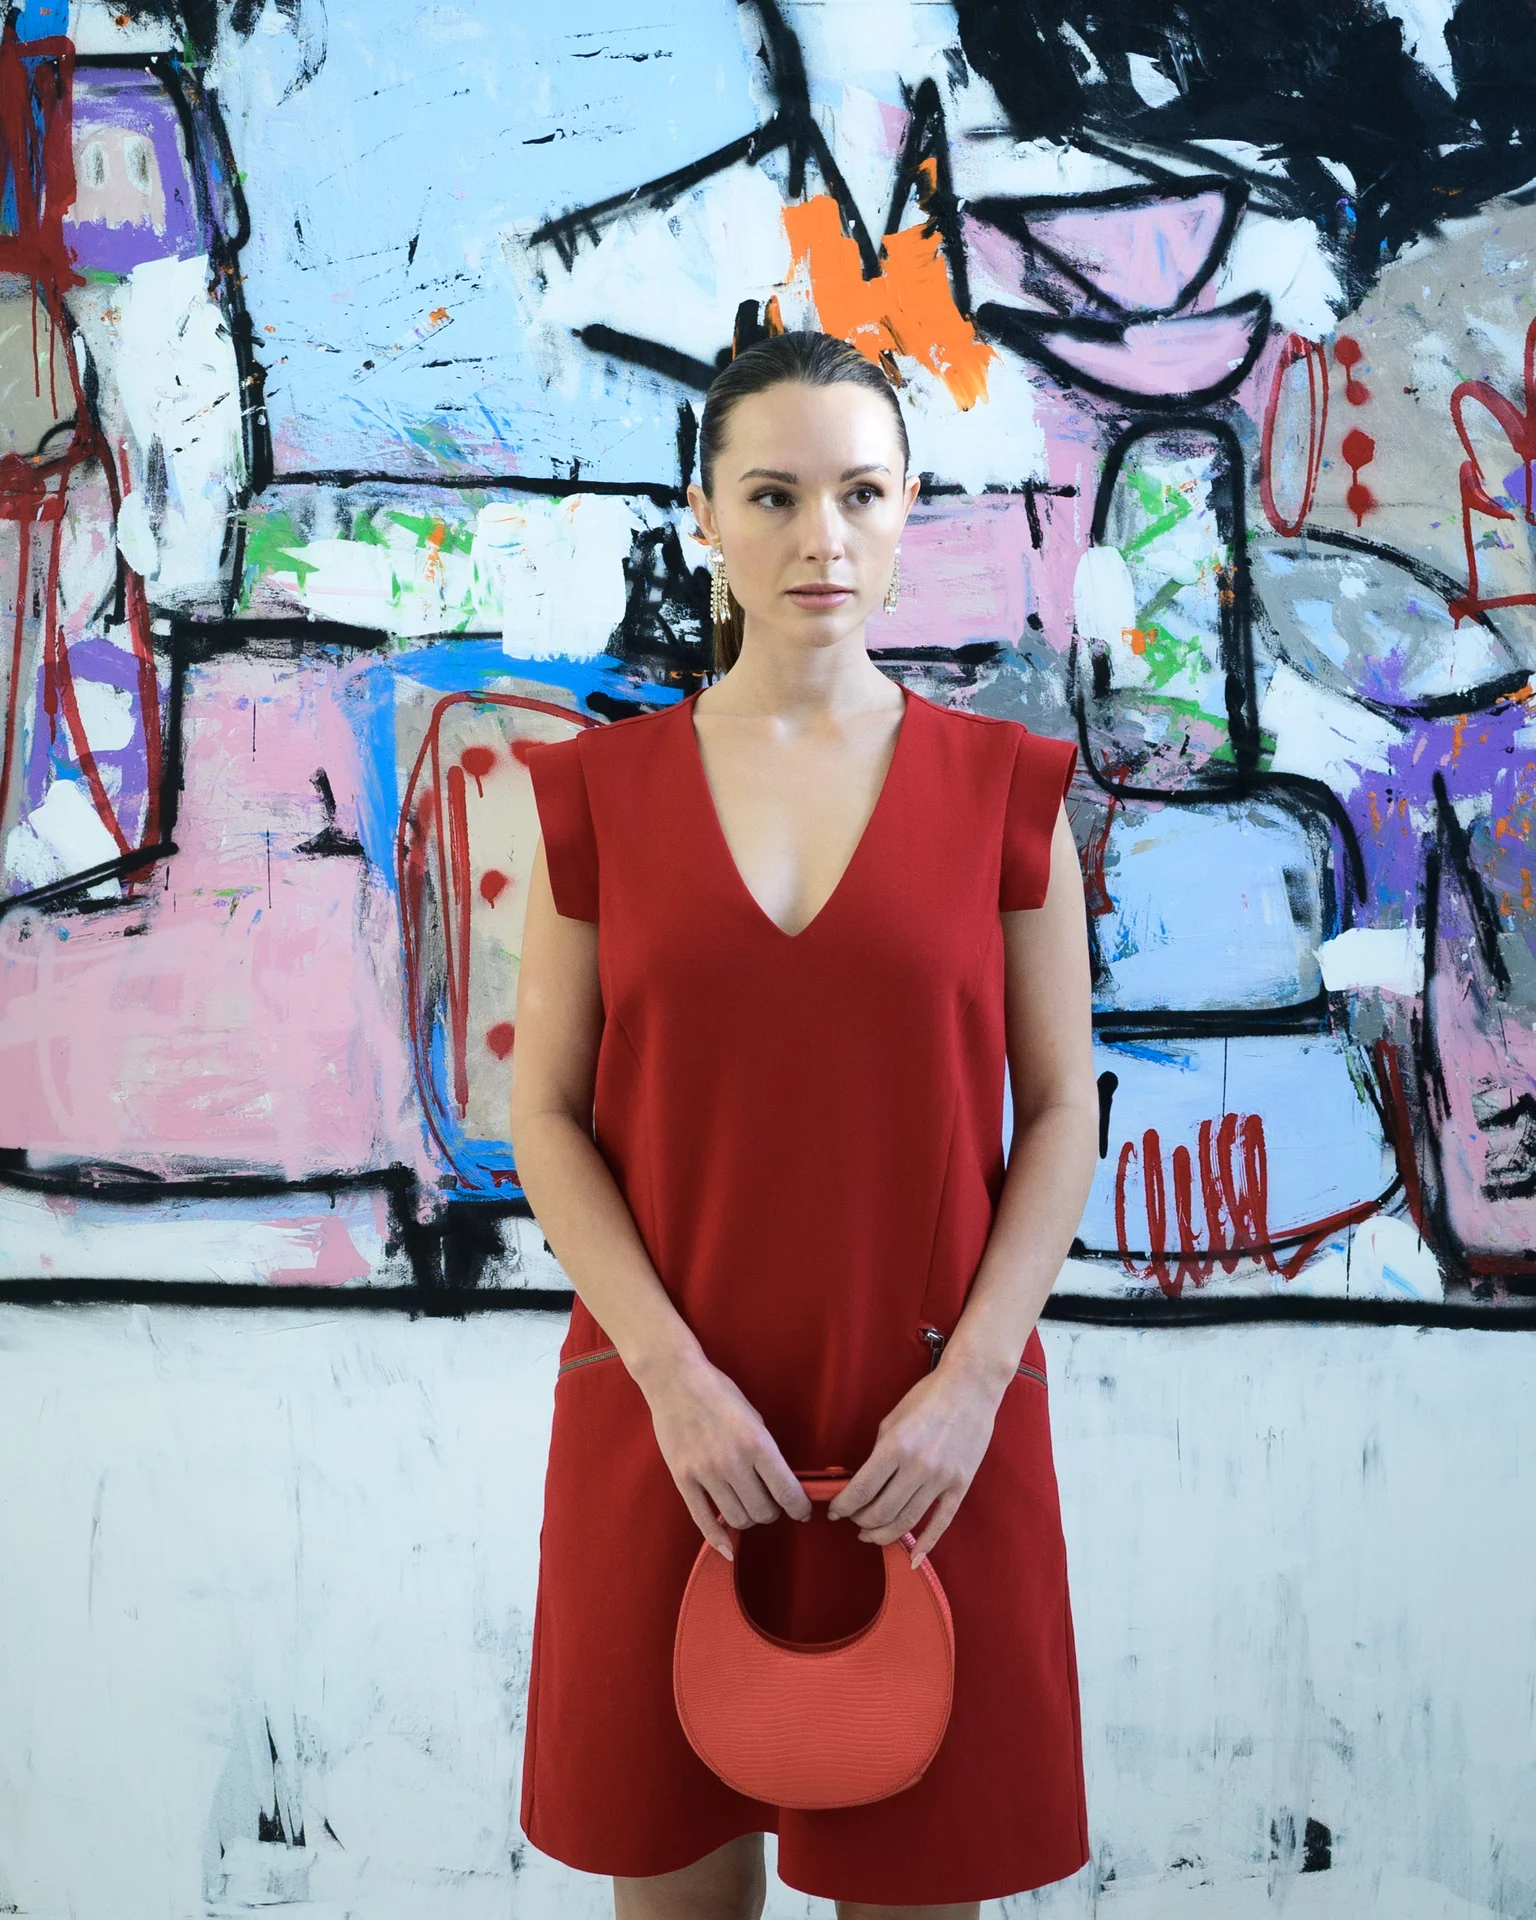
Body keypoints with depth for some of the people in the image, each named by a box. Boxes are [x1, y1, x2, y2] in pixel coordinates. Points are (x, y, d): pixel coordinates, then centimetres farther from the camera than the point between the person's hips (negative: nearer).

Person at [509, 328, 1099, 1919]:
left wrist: (971, 1379, -9)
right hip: (671, 1411, 1)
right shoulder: (602, 789, 2)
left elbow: (1062, 1111, 1)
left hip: (934, 1425, 0)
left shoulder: (1001, 787, 2)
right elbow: (544, 1114, 0)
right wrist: (672, 1372, -11)